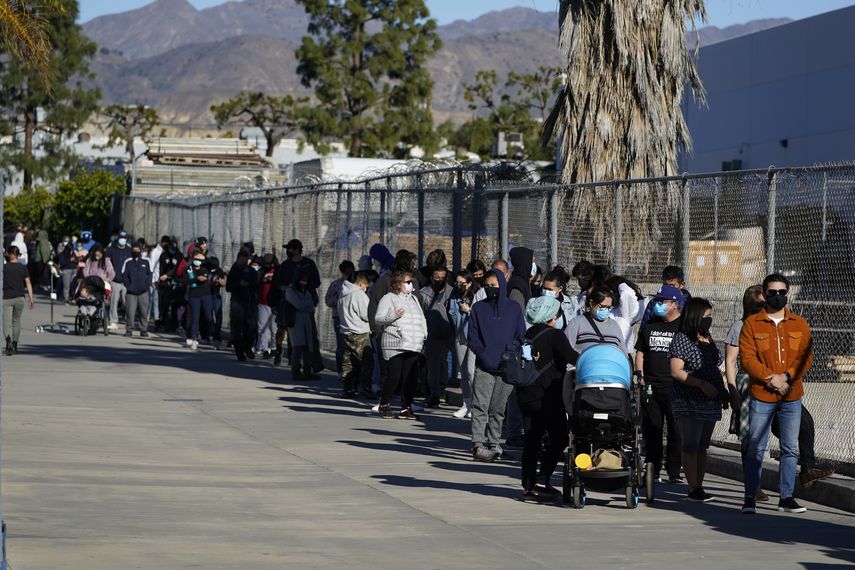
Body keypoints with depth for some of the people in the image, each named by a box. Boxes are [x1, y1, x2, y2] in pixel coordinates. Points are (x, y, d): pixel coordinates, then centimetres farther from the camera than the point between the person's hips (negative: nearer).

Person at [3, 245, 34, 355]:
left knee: (6, 322, -6)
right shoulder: (23, 268, 2)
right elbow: (28, 283, 0)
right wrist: (30, 299, 3)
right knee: (16, 321, 16)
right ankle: (15, 346, 22)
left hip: (6, 298, -3)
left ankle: (8, 340, -32)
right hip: (19, 297, 3)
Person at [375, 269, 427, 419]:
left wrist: (424, 334, 17)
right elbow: (378, 319, -4)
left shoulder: (413, 298, 21)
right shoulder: (389, 298, 1)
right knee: (394, 376, -8)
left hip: (413, 346, 6)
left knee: (411, 378, 0)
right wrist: (393, 316, -20)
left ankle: (406, 408, 6)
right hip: (395, 345, -6)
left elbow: (421, 318, 30)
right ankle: (384, 406, 8)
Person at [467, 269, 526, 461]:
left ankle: (493, 443, 15)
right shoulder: (478, 308, 8)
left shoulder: (514, 308, 9)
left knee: (498, 409, 6)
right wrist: (484, 355, -10)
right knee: (480, 406, -11)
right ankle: (478, 444, -15)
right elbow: (473, 337, 5)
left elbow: (521, 337, 9)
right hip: (484, 367, -1)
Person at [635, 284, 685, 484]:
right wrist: (640, 375, 7)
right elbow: (640, 352, 20)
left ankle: (674, 472, 2)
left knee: (676, 431, -2)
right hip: (650, 387, 5)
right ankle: (652, 469, 15)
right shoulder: (649, 326, 15)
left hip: (674, 388, -5)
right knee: (651, 430, 8)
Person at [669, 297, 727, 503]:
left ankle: (699, 487, 12)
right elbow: (676, 371, -15)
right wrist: (701, 384, -21)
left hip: (710, 402, 8)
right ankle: (693, 489, -9)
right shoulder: (681, 339, -7)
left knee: (703, 447, 9)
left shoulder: (708, 340, 16)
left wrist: (722, 390, 15)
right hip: (689, 403, -8)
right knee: (691, 446, -8)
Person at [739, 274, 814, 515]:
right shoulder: (752, 324, 3)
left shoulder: (799, 324, 10)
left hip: (792, 396, 2)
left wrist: (786, 377, -14)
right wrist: (770, 378, -16)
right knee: (756, 448, -2)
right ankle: (750, 498, 4)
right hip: (761, 396, -2)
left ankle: (786, 497, 13)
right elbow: (747, 358, -5)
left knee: (790, 449, 5)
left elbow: (806, 357, 2)